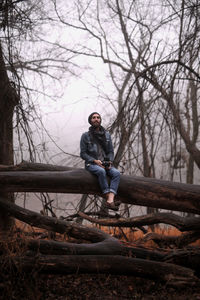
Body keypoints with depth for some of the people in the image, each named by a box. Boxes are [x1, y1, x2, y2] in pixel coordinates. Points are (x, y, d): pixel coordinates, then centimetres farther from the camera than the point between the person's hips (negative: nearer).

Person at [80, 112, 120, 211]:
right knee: (101, 171, -37)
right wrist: (95, 161, -17)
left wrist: (110, 162, -8)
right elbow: (83, 154, -3)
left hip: (105, 164, 4)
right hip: (91, 164, -4)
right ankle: (109, 199, -36)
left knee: (116, 173, -27)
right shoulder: (85, 136, -1)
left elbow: (111, 151, 12)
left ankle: (110, 201, -43)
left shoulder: (107, 135, 10)